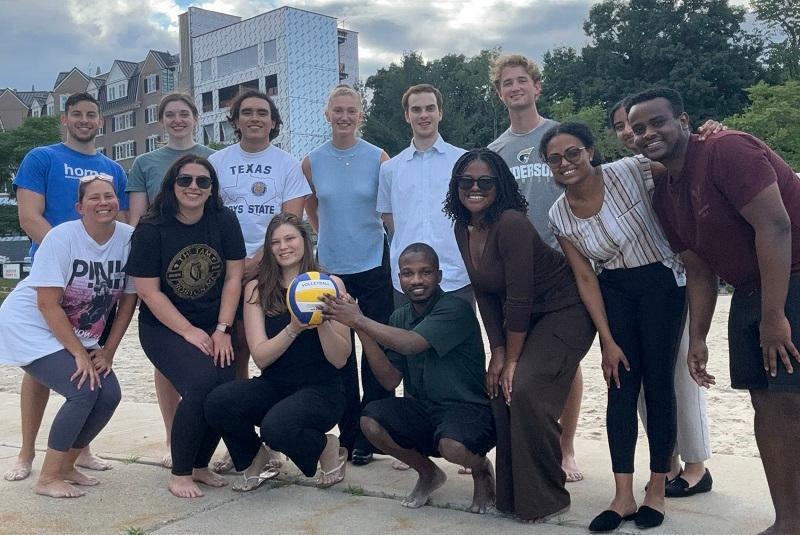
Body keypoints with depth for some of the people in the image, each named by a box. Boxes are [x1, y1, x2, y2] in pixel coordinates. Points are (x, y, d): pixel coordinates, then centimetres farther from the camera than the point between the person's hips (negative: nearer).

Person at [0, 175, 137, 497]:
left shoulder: (129, 239, -9)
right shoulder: (62, 238, -21)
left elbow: (128, 299, -2)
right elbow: (48, 304, -22)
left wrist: (107, 351, -5)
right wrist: (80, 354, -21)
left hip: (78, 335, 6)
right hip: (31, 327, -5)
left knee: (110, 394, -10)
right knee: (84, 391, -21)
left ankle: (65, 466, 12)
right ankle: (47, 479, -5)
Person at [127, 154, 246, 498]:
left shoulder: (224, 222, -2)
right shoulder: (152, 231, -9)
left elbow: (233, 277, -1)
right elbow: (148, 291, -10)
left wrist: (222, 330, -7)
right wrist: (189, 332, -13)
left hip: (213, 329, 3)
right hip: (164, 328, -3)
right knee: (201, 385, -25)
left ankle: (200, 465, 11)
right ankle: (179, 473, -5)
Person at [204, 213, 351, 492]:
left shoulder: (329, 284, -4)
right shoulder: (256, 289, 2)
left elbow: (340, 360, -8)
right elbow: (260, 357, -7)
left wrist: (322, 322, -24)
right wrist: (294, 328, -22)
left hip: (321, 389, -3)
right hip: (273, 386, 3)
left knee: (276, 428, -32)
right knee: (217, 403, -25)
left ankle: (329, 448, 2)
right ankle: (255, 460, 6)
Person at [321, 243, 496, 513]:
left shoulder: (455, 309, -15)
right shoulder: (400, 317, 6)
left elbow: (411, 344, -32)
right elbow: (391, 380, -3)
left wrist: (359, 320, -25)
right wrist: (360, 329, -12)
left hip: (468, 409, -6)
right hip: (422, 409, 6)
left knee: (452, 447, -36)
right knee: (370, 421, -20)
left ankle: (481, 468, 5)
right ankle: (428, 473, 8)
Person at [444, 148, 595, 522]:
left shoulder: (511, 224, -25)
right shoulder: (463, 229, 0)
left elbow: (519, 298, -24)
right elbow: (484, 294, 3)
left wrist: (512, 359, -17)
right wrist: (497, 352, -2)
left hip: (565, 313, -8)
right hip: (523, 320, 8)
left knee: (524, 388, -21)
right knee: (500, 390, -1)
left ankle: (545, 499, -3)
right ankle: (512, 495, 15)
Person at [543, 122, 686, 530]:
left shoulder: (630, 171, -19)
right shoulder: (559, 215, -8)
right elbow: (585, 280, -5)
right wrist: (608, 341, -6)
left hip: (661, 282, -3)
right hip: (613, 290, 3)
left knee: (658, 384, 0)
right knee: (620, 387, 0)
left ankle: (657, 489, 14)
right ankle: (623, 495, 6)